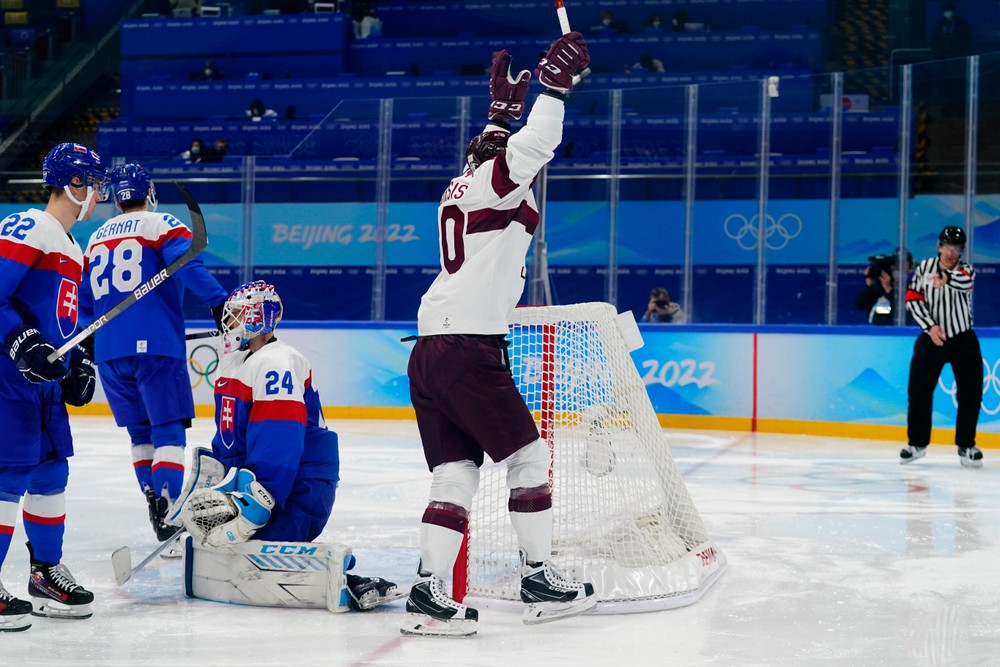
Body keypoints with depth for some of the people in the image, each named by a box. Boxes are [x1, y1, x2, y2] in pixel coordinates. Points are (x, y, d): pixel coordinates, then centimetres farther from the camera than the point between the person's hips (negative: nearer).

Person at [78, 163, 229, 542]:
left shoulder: (96, 238, 21)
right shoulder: (162, 225, 3)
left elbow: (84, 302, 24)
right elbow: (188, 265, -17)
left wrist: (90, 345, 36)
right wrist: (220, 302, -22)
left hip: (108, 354, 5)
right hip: (155, 346, -5)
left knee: (140, 431, 18)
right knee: (168, 430, -6)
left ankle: (154, 500, 13)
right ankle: (166, 510, -21)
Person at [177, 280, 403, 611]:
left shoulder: (277, 363, -16)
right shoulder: (234, 363, 18)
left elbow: (280, 444, -26)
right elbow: (227, 441, 26)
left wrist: (256, 501, -31)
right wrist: (205, 482, 20)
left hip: (298, 488, -11)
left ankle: (345, 582, -25)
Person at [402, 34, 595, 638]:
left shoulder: (464, 185, 23)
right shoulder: (497, 180, -1)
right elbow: (534, 144, -20)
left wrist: (502, 106, 45)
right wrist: (554, 83, -13)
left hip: (429, 350, 9)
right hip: (470, 346, -9)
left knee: (456, 471, 4)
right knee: (529, 455, 4)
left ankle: (430, 592, -4)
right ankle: (540, 578, 9)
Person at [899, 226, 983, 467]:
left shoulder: (965, 270, -6)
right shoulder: (924, 267, -1)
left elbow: (965, 282, -31)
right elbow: (913, 299, -3)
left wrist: (948, 278, -53)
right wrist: (930, 326, -15)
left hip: (963, 340, -1)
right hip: (932, 338, 1)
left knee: (970, 394, -1)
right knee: (918, 391, 1)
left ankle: (966, 446, 12)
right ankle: (917, 443, 16)